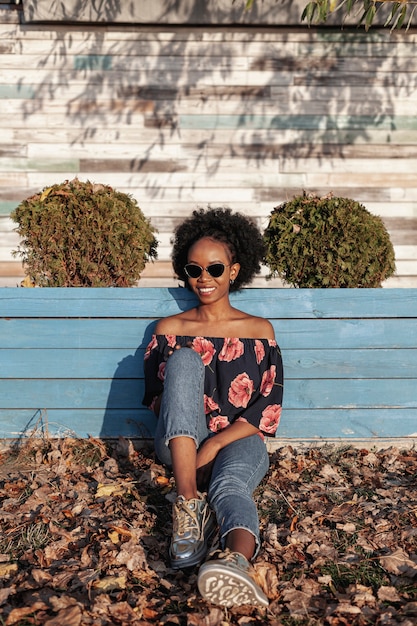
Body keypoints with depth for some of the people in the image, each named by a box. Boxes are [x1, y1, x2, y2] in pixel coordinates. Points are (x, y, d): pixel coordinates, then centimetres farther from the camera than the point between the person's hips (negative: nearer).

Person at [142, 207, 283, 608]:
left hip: (238, 441, -1)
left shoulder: (259, 330, 9)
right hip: (179, 442, 1)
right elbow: (155, 396, 8)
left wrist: (214, 444, -14)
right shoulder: (170, 329, 12)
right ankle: (189, 502, -38)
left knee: (229, 484, -37)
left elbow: (269, 407, 0)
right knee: (185, 358, -27)